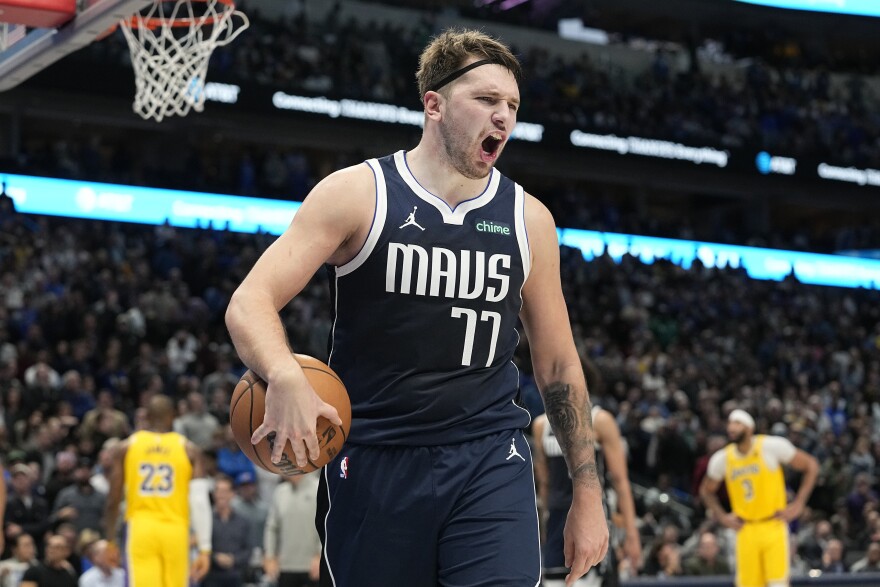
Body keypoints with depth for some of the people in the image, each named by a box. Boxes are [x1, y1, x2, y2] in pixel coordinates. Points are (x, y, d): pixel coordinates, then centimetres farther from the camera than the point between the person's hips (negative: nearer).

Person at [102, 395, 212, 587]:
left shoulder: (125, 447, 5)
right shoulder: (189, 449, 3)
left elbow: (113, 501, 4)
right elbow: (200, 502, -5)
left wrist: (110, 541, 15)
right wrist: (205, 548, -4)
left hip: (140, 530, 0)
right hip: (175, 531, 0)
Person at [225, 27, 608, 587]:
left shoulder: (528, 219, 7)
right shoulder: (357, 194, -3)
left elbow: (559, 364, 14)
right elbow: (249, 303, -10)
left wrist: (588, 491, 11)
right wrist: (286, 378, -32)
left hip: (491, 461, 2)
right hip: (374, 456, -1)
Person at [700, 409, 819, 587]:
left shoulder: (771, 446, -9)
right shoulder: (721, 459, 2)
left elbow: (811, 466, -1)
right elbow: (706, 490, 20)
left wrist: (799, 504, -6)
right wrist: (722, 517, 6)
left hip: (774, 527, -3)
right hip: (746, 531, 3)